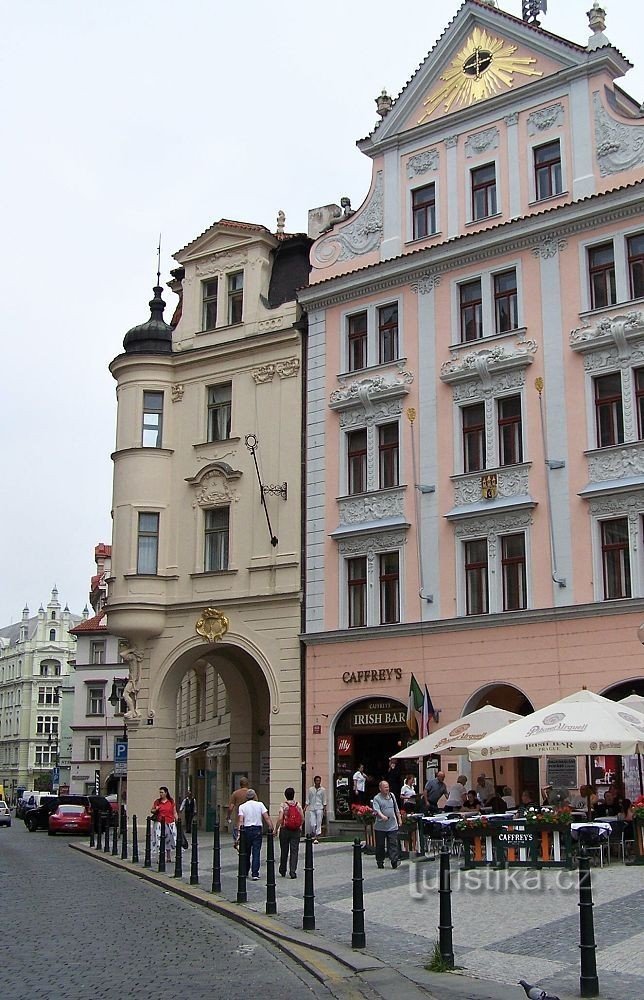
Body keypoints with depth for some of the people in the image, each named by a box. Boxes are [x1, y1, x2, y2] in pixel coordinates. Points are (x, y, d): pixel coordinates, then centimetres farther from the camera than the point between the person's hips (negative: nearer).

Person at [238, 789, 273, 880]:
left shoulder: (242, 806, 3)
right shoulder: (260, 805, 3)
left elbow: (241, 821, -8)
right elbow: (267, 818, -5)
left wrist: (239, 832, -11)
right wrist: (271, 829, -3)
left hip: (246, 830, 1)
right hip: (257, 830, -1)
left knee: (246, 853, 14)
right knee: (256, 853, 0)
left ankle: (245, 873, 23)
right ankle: (255, 874, -7)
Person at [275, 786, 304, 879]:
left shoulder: (283, 805, -8)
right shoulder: (298, 805, 1)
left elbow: (280, 819, -15)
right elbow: (302, 818, 2)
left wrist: (276, 829, -6)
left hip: (285, 830, -1)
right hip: (296, 831, 1)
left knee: (284, 851, 11)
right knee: (294, 851, 2)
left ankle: (283, 871, 25)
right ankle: (292, 871, -7)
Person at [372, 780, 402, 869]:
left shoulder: (392, 796, 12)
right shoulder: (377, 798, -5)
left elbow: (396, 809, 21)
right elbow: (376, 810, -19)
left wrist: (399, 818, 19)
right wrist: (382, 816, -35)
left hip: (392, 826, 3)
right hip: (380, 827, -3)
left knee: (393, 843, -6)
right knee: (380, 845, 6)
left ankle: (394, 860, -10)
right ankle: (380, 862, 18)